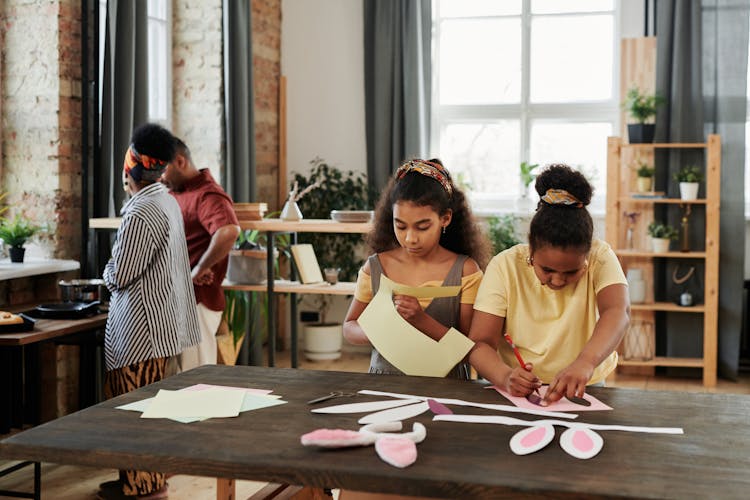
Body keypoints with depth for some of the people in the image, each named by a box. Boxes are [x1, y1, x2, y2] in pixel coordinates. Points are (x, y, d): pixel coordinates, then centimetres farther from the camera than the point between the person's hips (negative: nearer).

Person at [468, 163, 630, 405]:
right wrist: (505, 376, -36)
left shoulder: (600, 257, -9)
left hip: (581, 392, 0)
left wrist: (585, 363, -45)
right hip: (517, 394, 0)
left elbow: (618, 312, -26)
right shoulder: (505, 266, -10)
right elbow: (480, 343, -15)